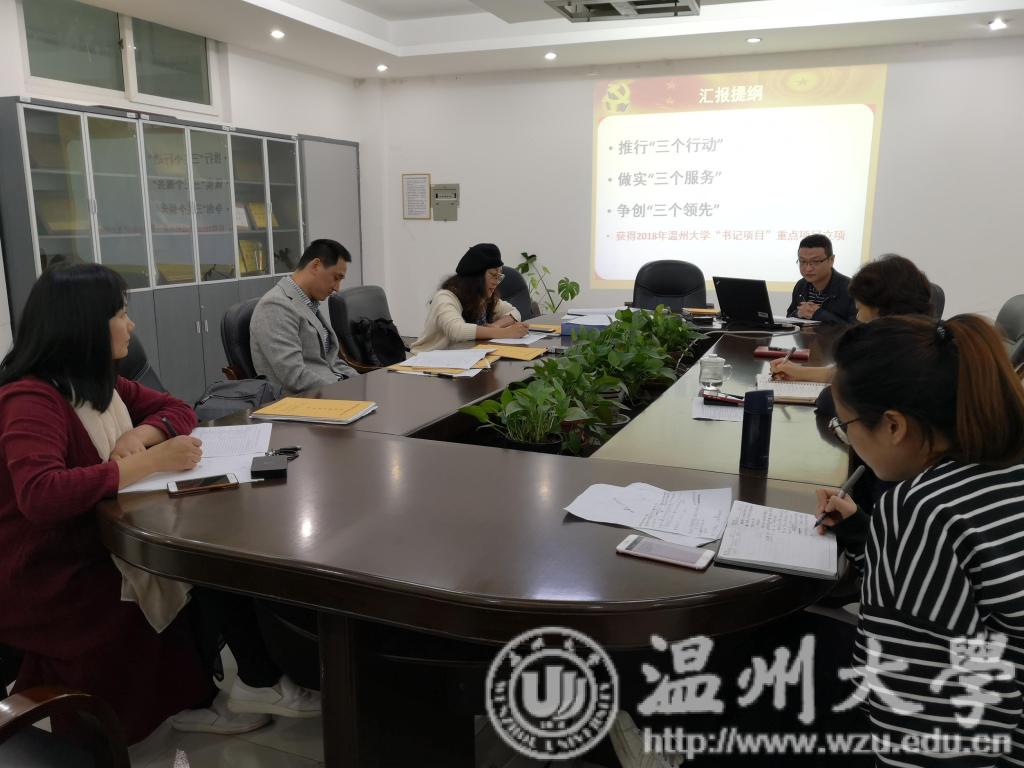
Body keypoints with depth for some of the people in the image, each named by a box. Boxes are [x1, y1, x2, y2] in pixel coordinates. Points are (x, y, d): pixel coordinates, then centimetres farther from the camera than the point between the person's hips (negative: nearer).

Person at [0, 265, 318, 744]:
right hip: (50, 582, -8)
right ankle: (194, 699, 6)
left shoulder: (99, 383, 5)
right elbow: (41, 495, -39)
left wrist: (140, 435, -11)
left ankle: (256, 683, 1)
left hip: (101, 546, 8)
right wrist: (151, 461, -33)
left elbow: (177, 409, 12)